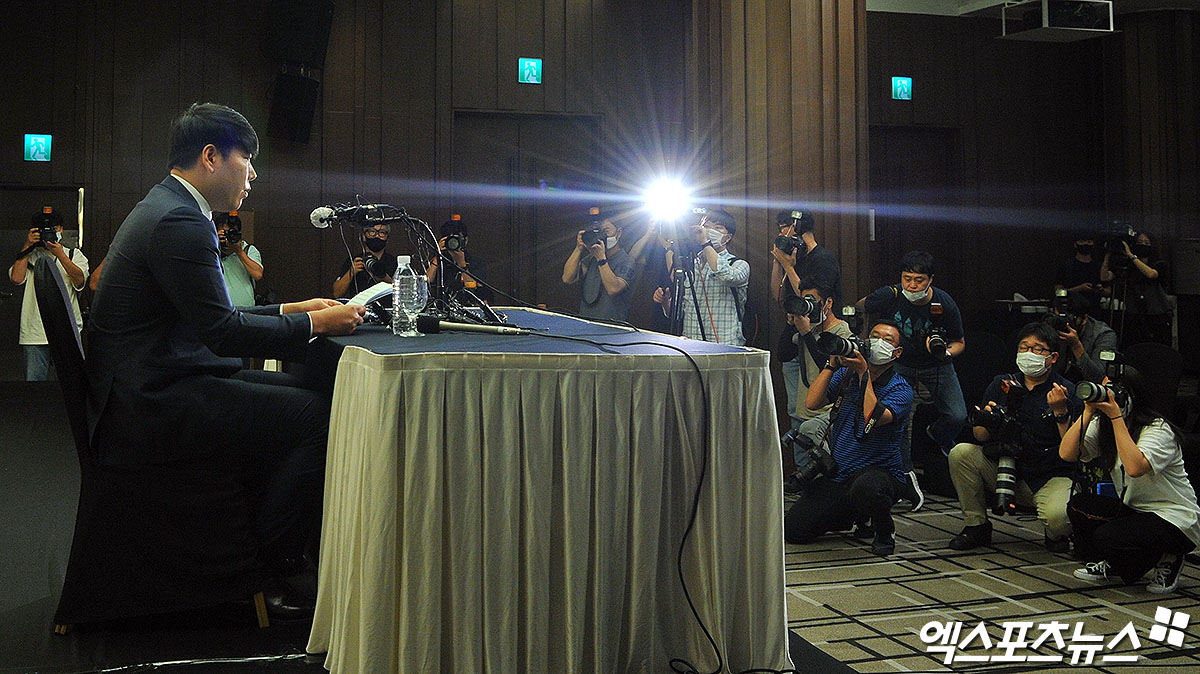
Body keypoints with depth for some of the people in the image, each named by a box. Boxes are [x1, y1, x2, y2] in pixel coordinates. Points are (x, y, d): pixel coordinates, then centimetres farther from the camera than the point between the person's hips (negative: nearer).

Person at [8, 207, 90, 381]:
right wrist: (27, 246, -1)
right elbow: (16, 278, -4)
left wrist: (60, 254, -12)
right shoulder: (29, 256, 16)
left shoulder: (74, 254, 14)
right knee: (34, 378, 1)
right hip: (34, 333, 1)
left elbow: (80, 281, -6)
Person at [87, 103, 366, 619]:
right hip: (147, 406, -11)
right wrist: (314, 325, -12)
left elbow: (210, 316, 19)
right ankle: (266, 573, -2)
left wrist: (290, 310, 13)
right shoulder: (179, 222, -18)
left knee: (294, 393, 12)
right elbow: (221, 330, -21)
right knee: (316, 416, -15)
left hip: (151, 387, 11)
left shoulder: (167, 209, 16)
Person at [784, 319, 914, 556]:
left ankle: (884, 529, -6)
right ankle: (854, 518, 23)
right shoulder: (845, 374, 8)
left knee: (865, 487, -43)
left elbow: (872, 420, -24)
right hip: (836, 476, 5)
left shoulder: (900, 389, -6)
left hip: (879, 472, -5)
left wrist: (864, 373, -19)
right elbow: (812, 403, -6)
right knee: (792, 530, -5)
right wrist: (833, 363, -10)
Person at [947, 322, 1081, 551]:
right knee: (960, 453, -19)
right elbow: (979, 437, 6)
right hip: (1007, 469, 4)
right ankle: (976, 525, -3)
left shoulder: (1067, 392, -5)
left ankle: (1055, 534, 8)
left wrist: (1060, 411, -24)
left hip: (1051, 478, -3)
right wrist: (987, 423, -17)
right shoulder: (1002, 384, 6)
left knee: (1057, 518, -34)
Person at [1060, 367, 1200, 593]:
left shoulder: (1158, 429, -17)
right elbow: (1067, 453, -13)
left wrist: (1116, 417, -33)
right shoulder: (1102, 425, 3)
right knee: (1078, 505, -17)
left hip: (1177, 520, -7)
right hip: (1134, 510, 7)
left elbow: (1135, 467, -38)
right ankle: (1107, 565, 7)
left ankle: (1167, 561, 0)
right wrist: (1088, 412, -18)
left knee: (1107, 537, -30)